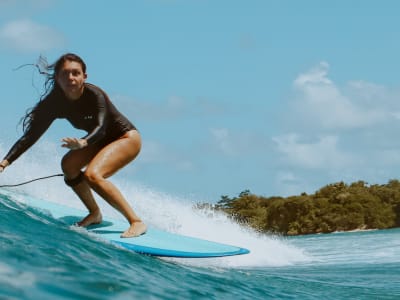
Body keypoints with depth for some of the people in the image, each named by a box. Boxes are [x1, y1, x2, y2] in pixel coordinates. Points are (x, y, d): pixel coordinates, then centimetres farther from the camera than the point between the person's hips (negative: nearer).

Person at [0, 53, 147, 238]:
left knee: (91, 175, -27)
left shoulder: (94, 95, -29)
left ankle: (136, 222, -25)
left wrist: (83, 143, -63)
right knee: (69, 164, -15)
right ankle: (95, 214, 4)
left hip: (128, 138, -7)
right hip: (102, 140, 7)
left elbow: (101, 127, -41)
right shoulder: (55, 103, -14)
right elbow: (31, 135, -16)